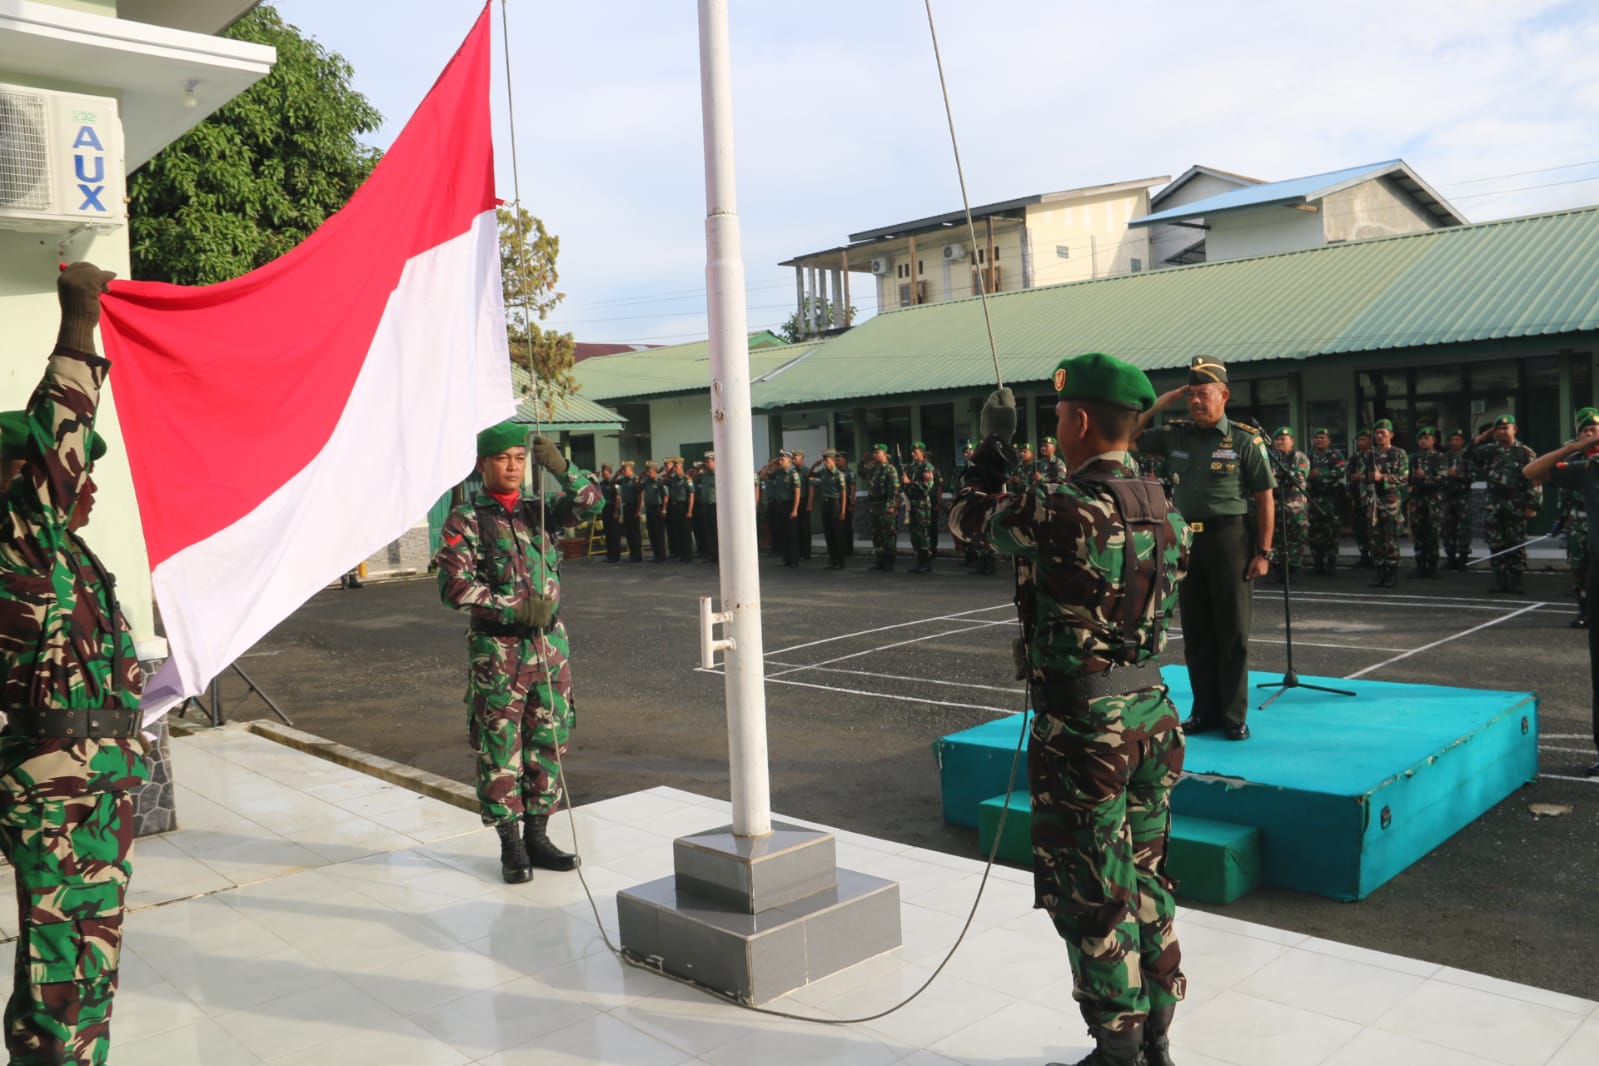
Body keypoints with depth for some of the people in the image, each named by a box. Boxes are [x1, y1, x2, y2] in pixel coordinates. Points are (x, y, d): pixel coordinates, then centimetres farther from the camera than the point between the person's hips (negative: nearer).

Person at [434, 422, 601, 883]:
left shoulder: (540, 509, 8)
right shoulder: (466, 519, -5)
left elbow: (591, 502, -5)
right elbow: (454, 585, -13)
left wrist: (560, 467, -21)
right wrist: (516, 608, -20)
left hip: (549, 643, 5)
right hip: (497, 649, -4)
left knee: (547, 742, 10)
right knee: (500, 748, 2)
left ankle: (537, 837, 22)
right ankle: (511, 847, 14)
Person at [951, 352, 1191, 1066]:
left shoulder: (1062, 510, -20)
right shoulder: (1161, 505, 4)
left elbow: (970, 519, -5)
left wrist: (993, 444, 10)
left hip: (1084, 732, -8)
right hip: (1152, 716, 8)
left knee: (1093, 899, 6)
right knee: (1146, 881, 19)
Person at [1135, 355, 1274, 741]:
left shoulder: (1245, 440, -6)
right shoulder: (1175, 434, 5)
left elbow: (1265, 500, -5)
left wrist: (1263, 552, -9)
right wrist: (1158, 404, 0)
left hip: (1228, 539, -4)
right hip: (1186, 539, 4)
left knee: (1232, 632, 3)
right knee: (1196, 632, 10)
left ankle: (1234, 715, 12)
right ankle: (1204, 710, 21)